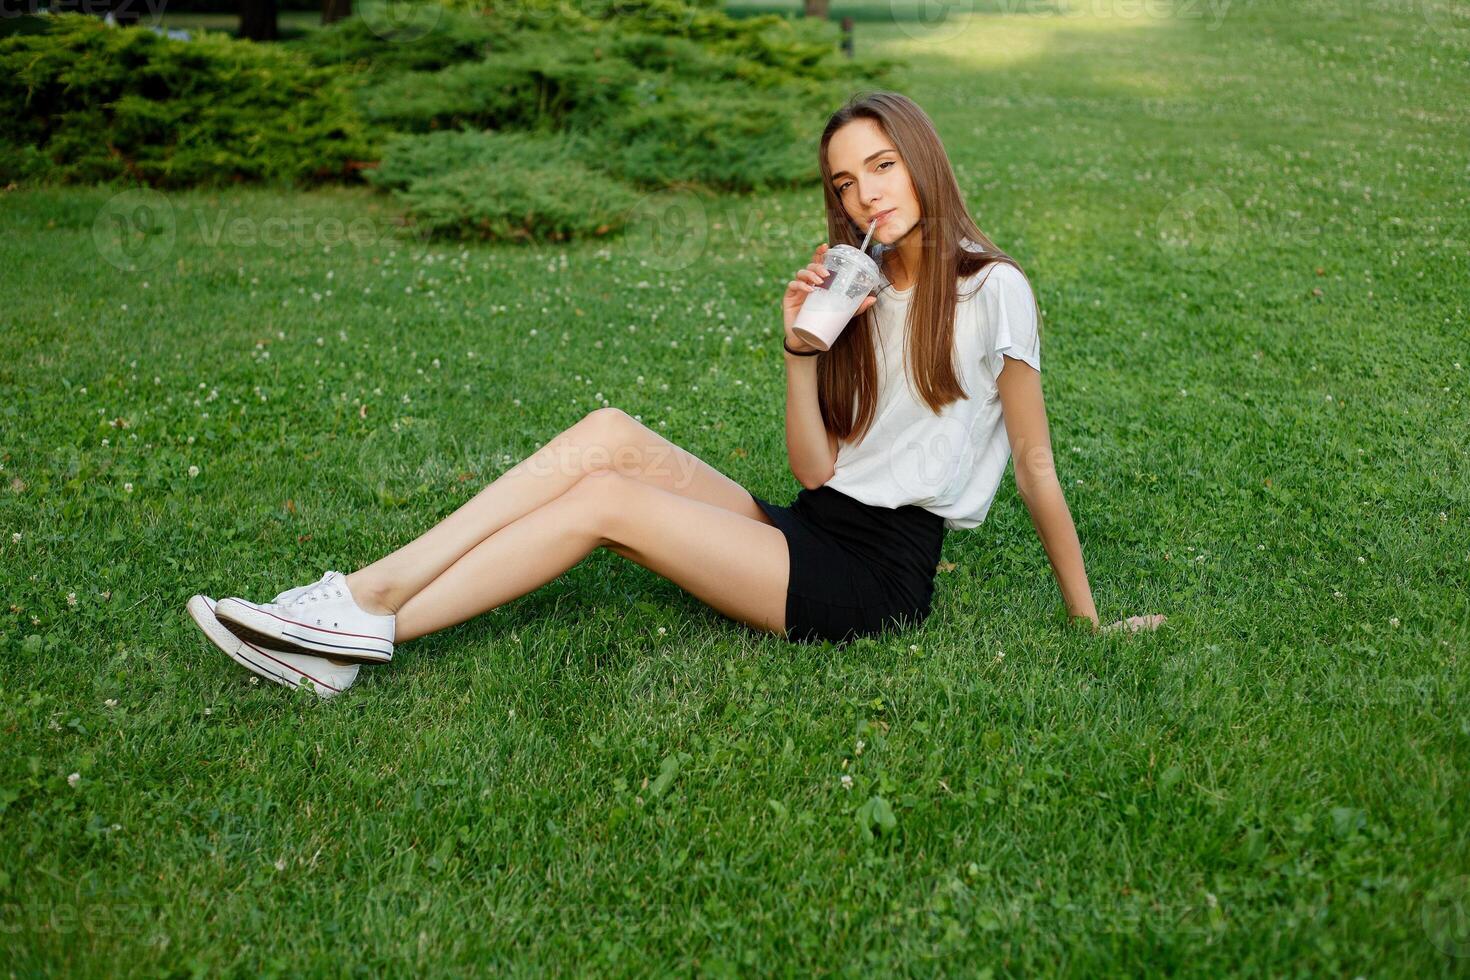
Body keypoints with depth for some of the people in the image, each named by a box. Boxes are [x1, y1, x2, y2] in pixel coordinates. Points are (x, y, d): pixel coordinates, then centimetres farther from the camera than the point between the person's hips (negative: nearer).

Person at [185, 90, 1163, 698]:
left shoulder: (991, 289, -4)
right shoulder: (860, 292, 16)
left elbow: (1035, 465, -2)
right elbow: (818, 471, 8)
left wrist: (1090, 620, 1)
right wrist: (802, 348, -6)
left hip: (879, 575, -6)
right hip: (812, 530, 6)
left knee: (607, 499, -20)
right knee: (609, 433, -14)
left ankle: (370, 631, -17)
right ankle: (366, 597, -19)